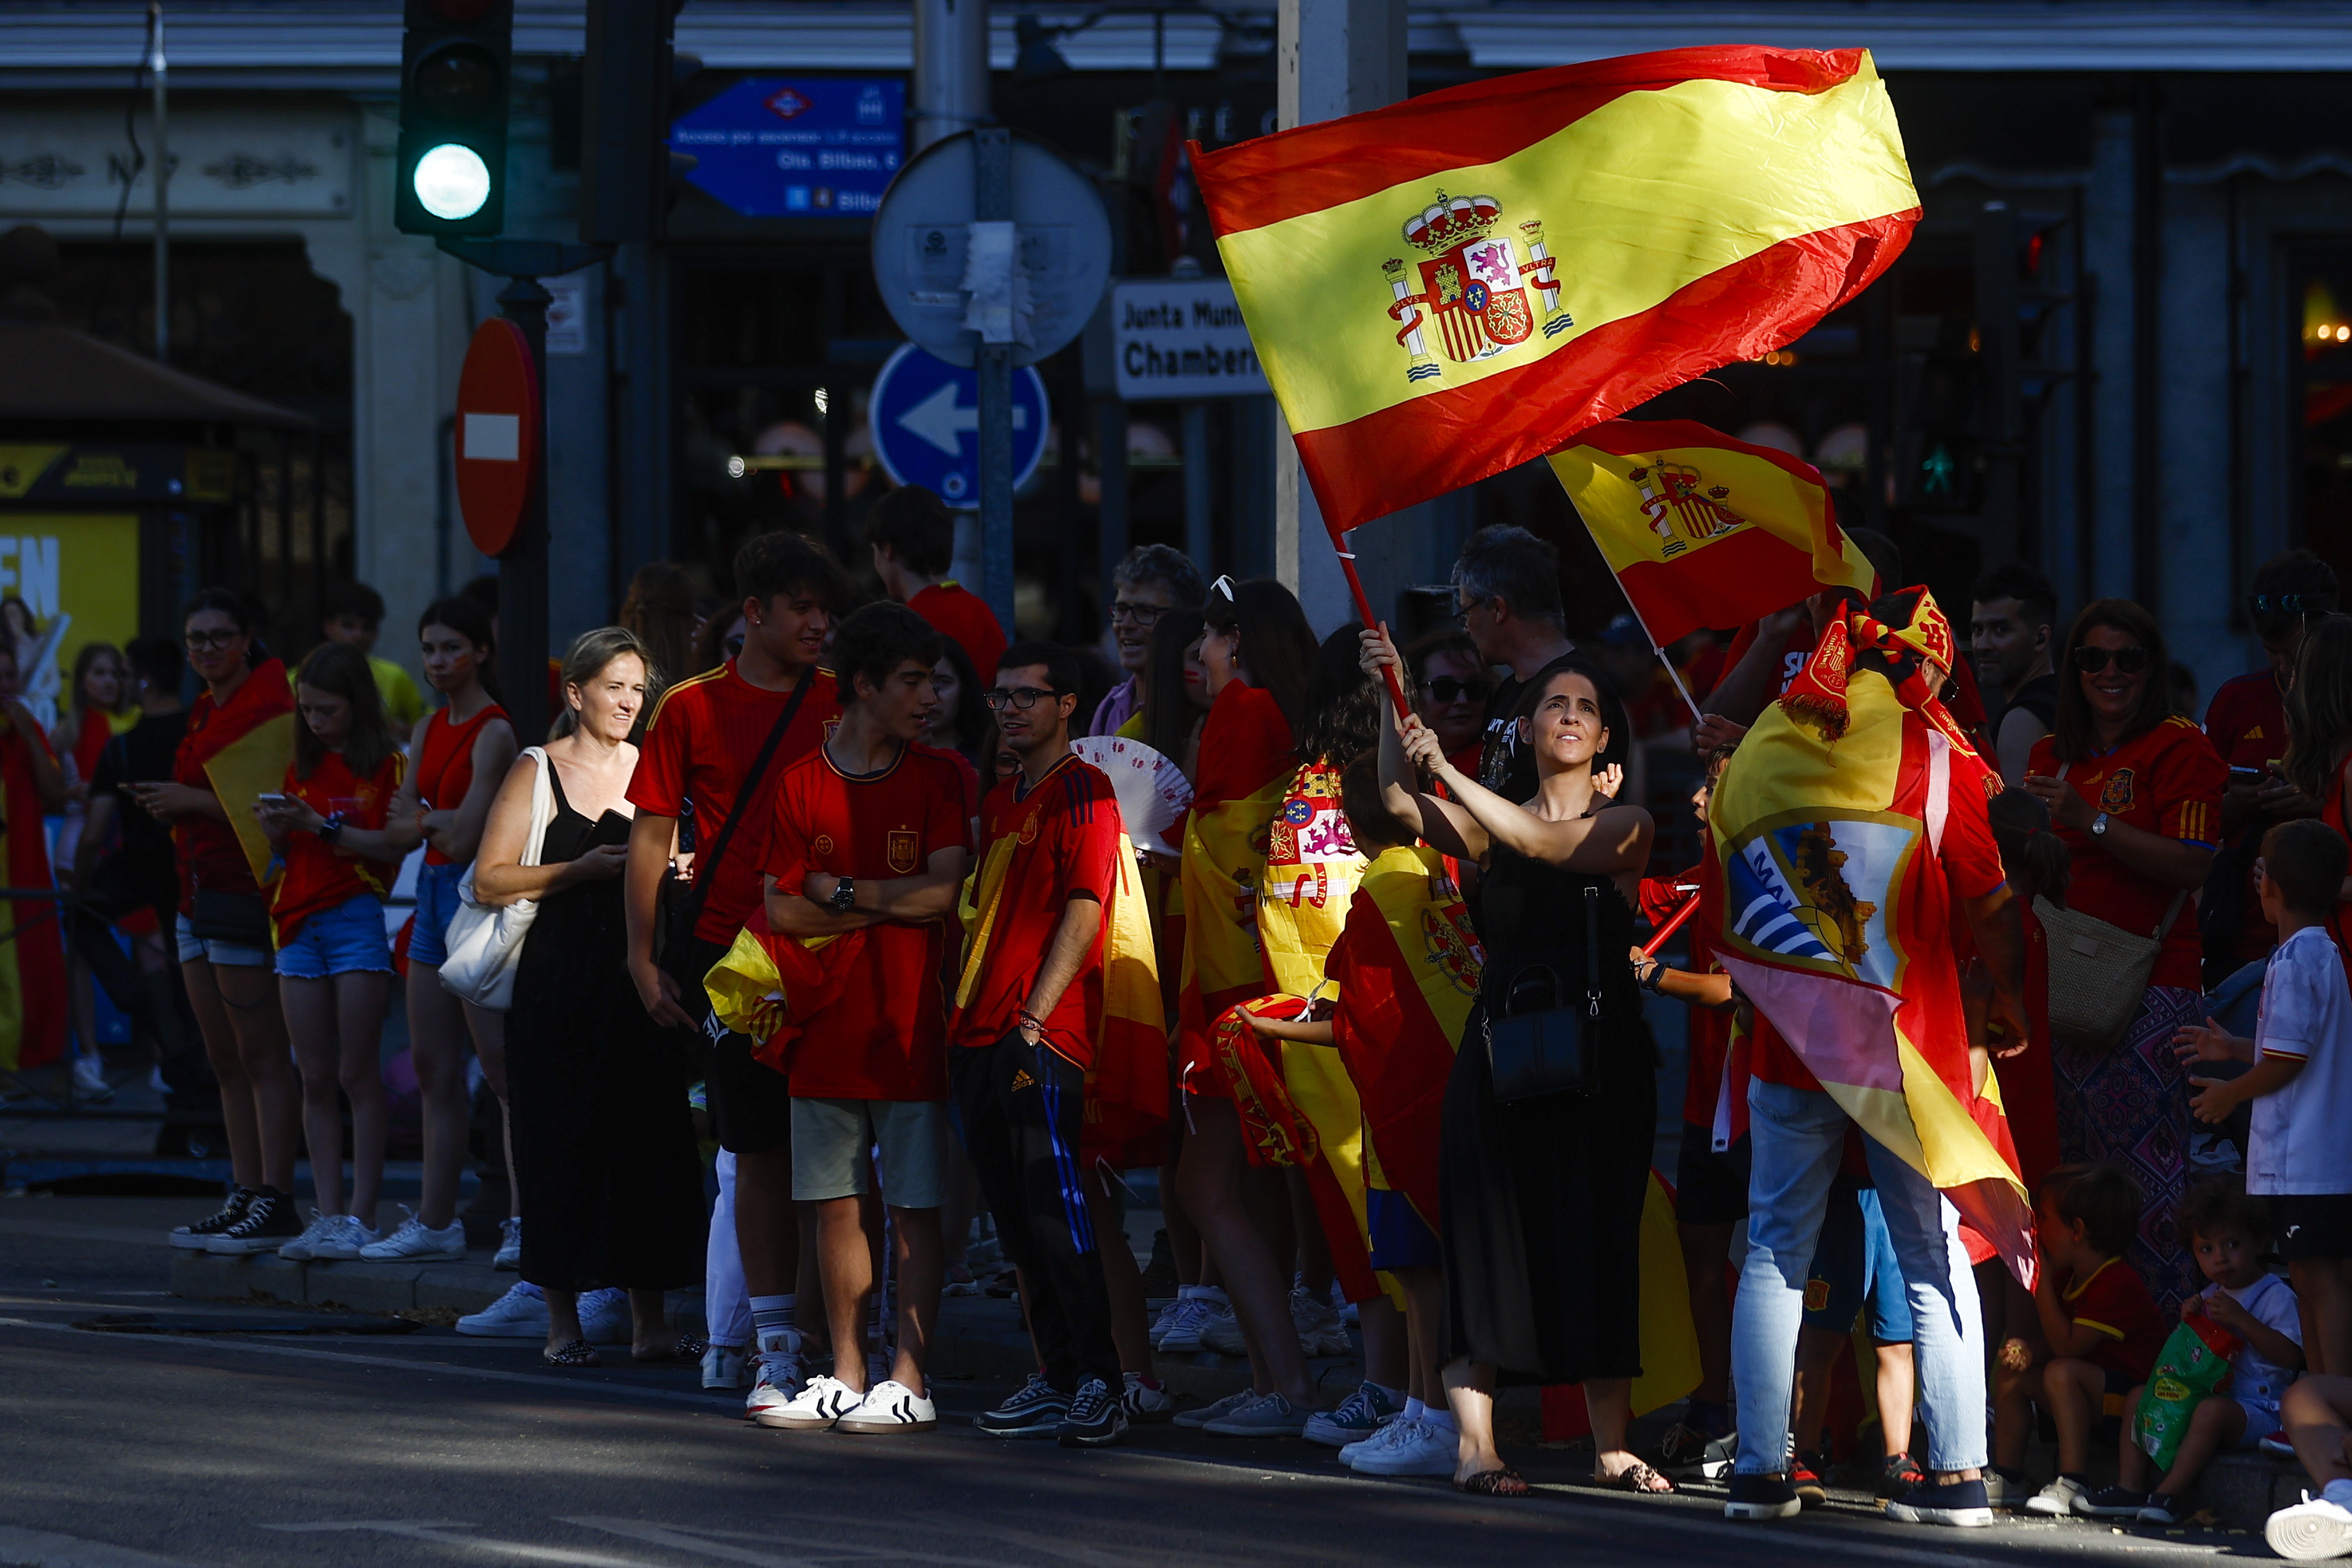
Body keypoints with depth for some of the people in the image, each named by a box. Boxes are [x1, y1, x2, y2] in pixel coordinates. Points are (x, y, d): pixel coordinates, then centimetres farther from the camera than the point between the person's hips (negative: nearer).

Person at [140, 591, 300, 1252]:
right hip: (200, 892, 10)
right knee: (223, 1058, 10)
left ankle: (276, 1204, -9)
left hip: (244, 889, -10)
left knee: (260, 1054, -9)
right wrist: (168, 802, 11)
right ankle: (244, 1196, 13)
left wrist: (191, 800, -15)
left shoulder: (267, 705, -11)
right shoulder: (205, 711, 19)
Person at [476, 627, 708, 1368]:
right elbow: (490, 881, -3)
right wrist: (580, 870, -14)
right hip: (561, 987, -3)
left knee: (652, 1142, -3)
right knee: (563, 1146, -4)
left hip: (639, 975, 3)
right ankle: (563, 1322, 1)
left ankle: (651, 1323, 0)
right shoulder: (537, 771, 2)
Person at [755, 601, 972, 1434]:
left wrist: (844, 891, -6)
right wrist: (890, 905, -8)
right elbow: (782, 909, -1)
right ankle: (846, 1378, 15)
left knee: (915, 1206, -2)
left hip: (908, 1029, -3)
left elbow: (946, 890, -10)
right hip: (826, 1025, 3)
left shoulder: (937, 777, 1)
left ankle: (910, 1381, 0)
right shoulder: (800, 784, 6)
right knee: (834, 1204, 7)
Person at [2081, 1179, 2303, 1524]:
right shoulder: (2209, 1297, 18)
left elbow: (2289, 1355, -20)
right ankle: (2130, 1487, -9)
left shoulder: (2276, 1296, -6)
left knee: (2212, 1410, -38)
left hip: (2258, 1411, -8)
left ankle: (2168, 1496, -38)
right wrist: (2188, 1320, -2)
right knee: (2139, 1395, 3)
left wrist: (2241, 1320, -24)